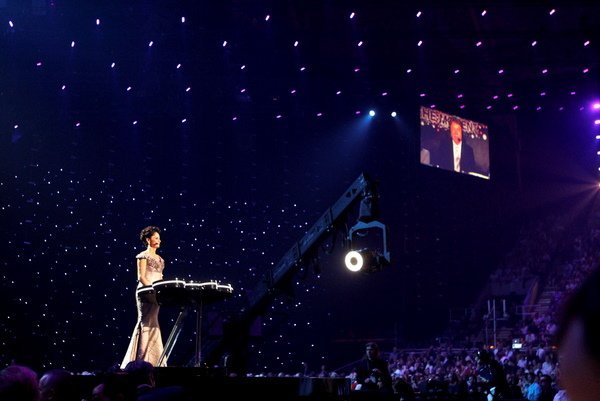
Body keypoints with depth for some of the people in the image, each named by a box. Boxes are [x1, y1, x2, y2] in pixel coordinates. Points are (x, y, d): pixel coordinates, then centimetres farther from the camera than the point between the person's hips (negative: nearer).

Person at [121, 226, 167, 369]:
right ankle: (144, 361, -12)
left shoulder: (159, 259, 20)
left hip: (156, 293, 8)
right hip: (146, 292, -8)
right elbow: (141, 277, -11)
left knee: (151, 323, 6)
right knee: (148, 323, -11)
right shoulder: (143, 256, -3)